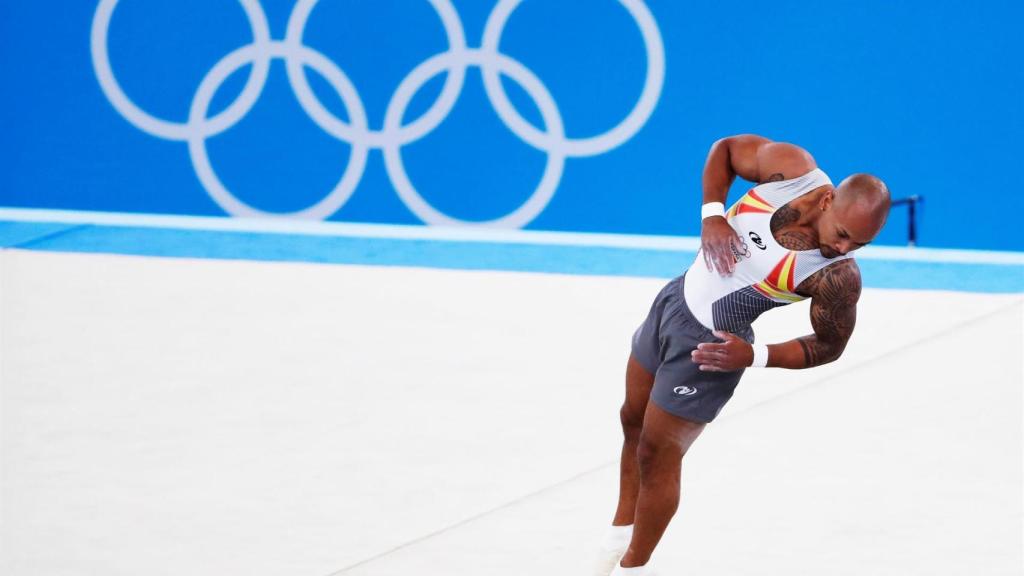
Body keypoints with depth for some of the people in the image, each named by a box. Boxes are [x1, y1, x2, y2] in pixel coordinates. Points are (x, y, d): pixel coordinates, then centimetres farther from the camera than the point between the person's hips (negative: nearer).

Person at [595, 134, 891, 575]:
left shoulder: (838, 278, -29)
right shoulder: (791, 168, -22)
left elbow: (828, 346, -13)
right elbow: (725, 148, -4)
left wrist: (753, 356, -23)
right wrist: (712, 214, -17)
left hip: (711, 344, -6)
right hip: (676, 298, 6)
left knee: (657, 454, 3)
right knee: (634, 423, 23)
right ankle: (621, 536, 45)